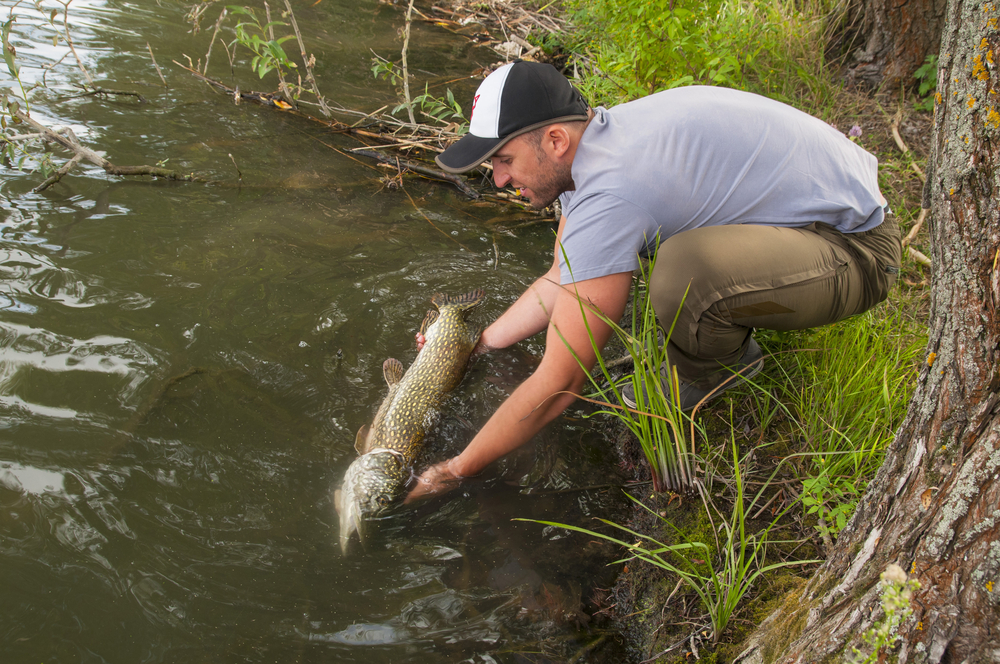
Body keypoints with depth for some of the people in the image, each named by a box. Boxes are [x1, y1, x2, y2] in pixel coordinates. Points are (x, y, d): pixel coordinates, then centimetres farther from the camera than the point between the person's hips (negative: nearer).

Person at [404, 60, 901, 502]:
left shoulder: (608, 195, -29)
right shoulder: (594, 145, 0)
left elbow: (556, 388, -26)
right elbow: (560, 282, 16)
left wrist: (452, 473, -18)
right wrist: (475, 345, 13)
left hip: (855, 251, -9)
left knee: (684, 274, -36)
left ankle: (711, 377, -2)